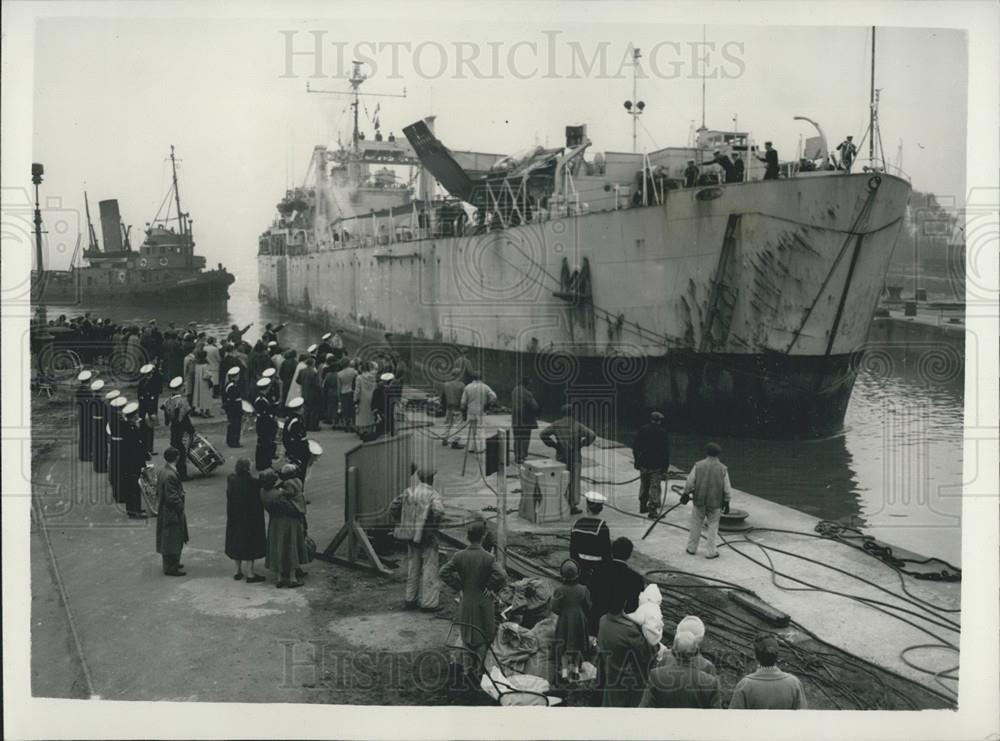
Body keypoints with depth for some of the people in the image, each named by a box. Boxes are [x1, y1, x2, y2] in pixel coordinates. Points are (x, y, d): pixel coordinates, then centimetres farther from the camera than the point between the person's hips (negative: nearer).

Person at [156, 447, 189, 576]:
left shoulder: (163, 471, 5)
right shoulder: (170, 475, -26)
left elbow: (158, 492, 14)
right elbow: (172, 497, -25)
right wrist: (181, 507, -12)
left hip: (165, 511, 10)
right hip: (172, 512, -10)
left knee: (167, 540, 21)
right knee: (173, 540, 1)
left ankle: (169, 564, 33)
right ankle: (171, 568, 10)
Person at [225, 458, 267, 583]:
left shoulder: (231, 480, -8)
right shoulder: (252, 482, -20)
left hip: (234, 518, 5)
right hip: (250, 518, -5)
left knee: (236, 541, 17)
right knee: (250, 543, 5)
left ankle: (238, 571, 26)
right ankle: (250, 574, 8)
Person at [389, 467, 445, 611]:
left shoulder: (408, 492, 5)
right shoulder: (433, 494, -11)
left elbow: (393, 508, 5)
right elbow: (438, 511, -29)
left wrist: (403, 524, 13)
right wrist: (434, 526, -12)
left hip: (411, 536, 6)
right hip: (427, 536, -6)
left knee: (413, 568, 17)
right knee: (429, 568, 2)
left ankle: (410, 599, 23)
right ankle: (429, 602, 4)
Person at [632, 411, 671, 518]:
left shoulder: (642, 430, 1)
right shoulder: (663, 433, -9)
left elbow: (635, 448, 6)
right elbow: (666, 452, -10)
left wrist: (637, 462, 16)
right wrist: (664, 469, -5)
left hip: (643, 464, 4)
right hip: (657, 465, -4)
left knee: (644, 485, 19)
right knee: (655, 487, 2)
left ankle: (643, 507, 29)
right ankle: (653, 511, 2)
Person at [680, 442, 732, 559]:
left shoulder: (698, 465, -4)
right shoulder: (723, 469, -4)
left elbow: (690, 482, -3)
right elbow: (727, 489, -1)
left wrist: (686, 493, 12)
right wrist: (726, 502, 10)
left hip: (699, 501, 1)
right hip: (715, 503, -1)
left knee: (696, 525, 13)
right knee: (713, 526, 9)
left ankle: (692, 548, 23)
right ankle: (711, 552, 9)